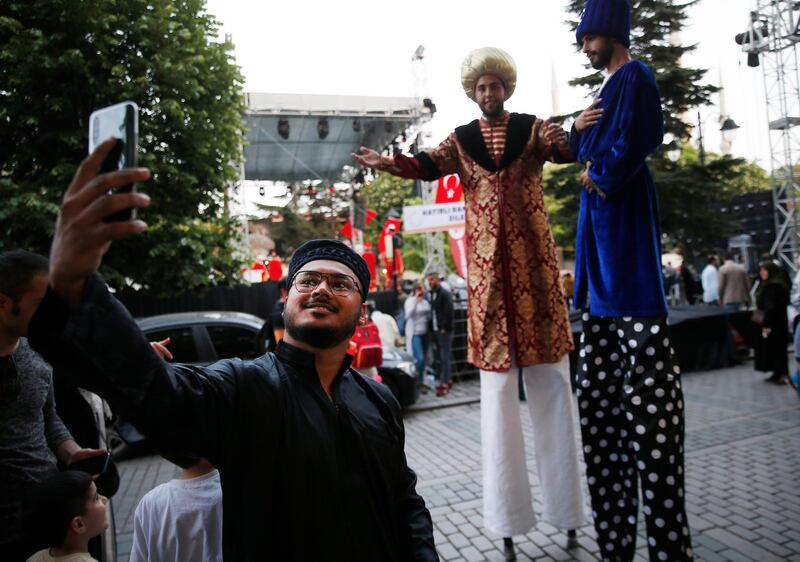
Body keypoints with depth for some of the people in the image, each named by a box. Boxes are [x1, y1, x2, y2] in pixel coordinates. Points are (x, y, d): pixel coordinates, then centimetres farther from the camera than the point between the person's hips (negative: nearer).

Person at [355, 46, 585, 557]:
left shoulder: (533, 127, 8)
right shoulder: (461, 139, 11)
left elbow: (563, 147, -13)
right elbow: (430, 165, -8)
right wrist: (391, 162, -29)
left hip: (534, 261, 0)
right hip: (488, 266, 1)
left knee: (551, 380, 5)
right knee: (497, 386, 4)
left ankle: (565, 503, 19)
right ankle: (507, 514, 14)